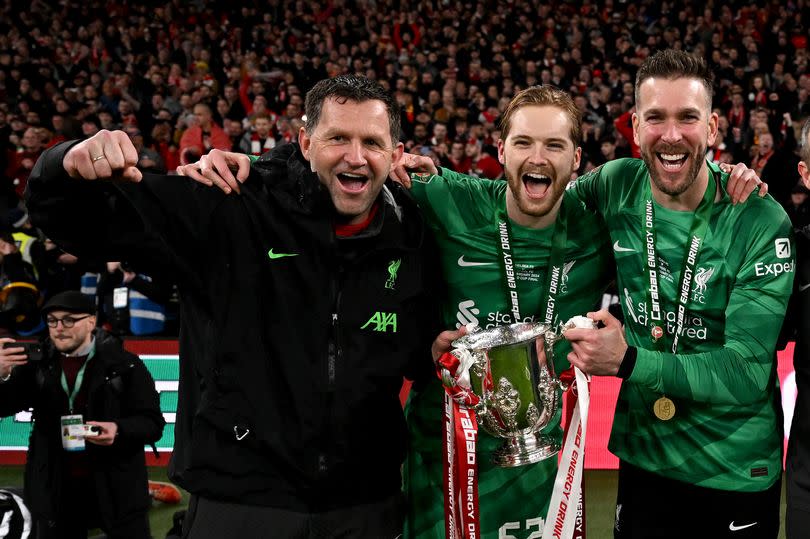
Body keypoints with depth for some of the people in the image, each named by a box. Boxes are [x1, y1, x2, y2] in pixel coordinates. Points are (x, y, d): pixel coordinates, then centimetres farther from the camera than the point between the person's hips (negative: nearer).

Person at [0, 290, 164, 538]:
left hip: (117, 487, -3)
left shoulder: (125, 365, -6)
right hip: (56, 488, 3)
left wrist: (119, 430, -26)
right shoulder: (37, 365, 3)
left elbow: (153, 422, -6)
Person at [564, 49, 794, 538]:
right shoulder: (617, 187, -8)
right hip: (642, 456, 3)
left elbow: (747, 371, -21)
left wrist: (629, 361, -31)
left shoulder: (760, 222, -17)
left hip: (736, 473, -3)